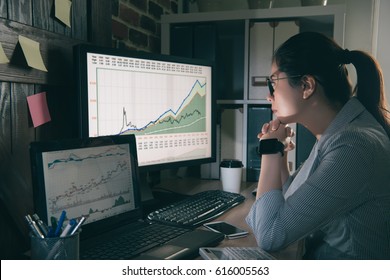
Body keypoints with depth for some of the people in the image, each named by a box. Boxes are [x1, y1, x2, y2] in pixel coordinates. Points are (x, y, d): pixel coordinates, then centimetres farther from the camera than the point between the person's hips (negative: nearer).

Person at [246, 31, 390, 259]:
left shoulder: (353, 146, -25)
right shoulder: (333, 135, 3)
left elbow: (270, 236, -24)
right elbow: (288, 205, 12)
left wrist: (271, 149, -15)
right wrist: (280, 152, 1)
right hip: (312, 256, 8)